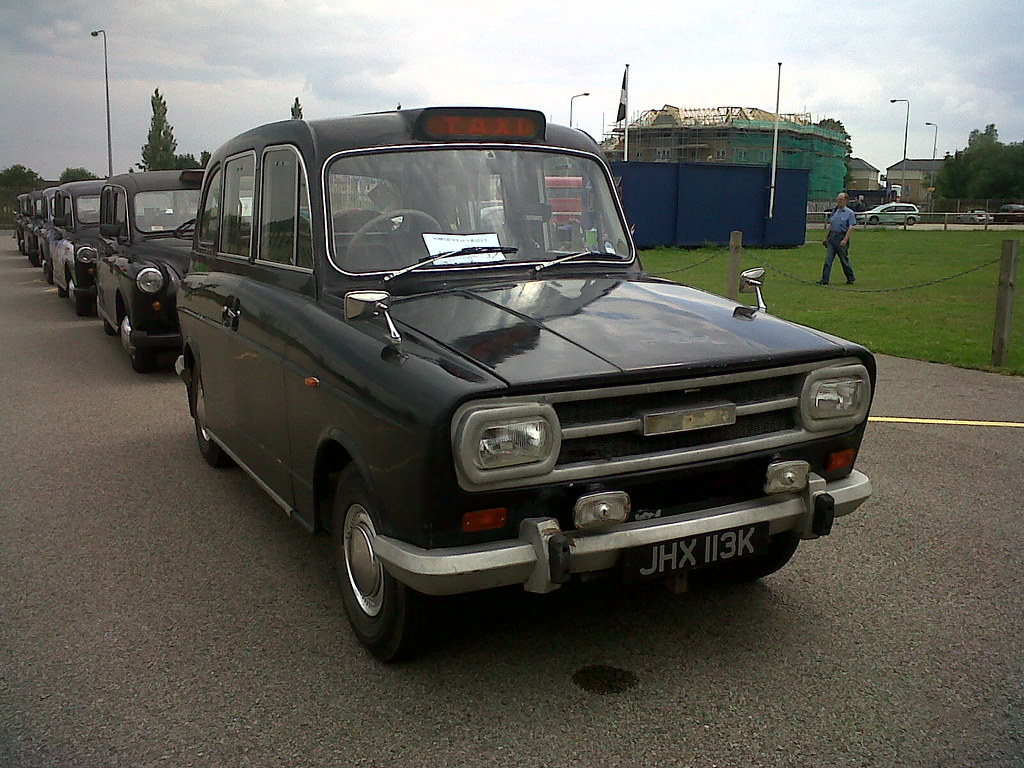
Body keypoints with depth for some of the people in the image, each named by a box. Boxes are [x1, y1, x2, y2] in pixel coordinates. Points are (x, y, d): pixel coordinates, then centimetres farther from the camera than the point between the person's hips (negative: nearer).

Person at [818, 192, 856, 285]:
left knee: (844, 260, 5)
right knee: (828, 259, -4)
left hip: (841, 238, -5)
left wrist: (845, 240, -19)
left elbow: (850, 227, -10)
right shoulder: (834, 212, 14)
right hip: (832, 237, 5)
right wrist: (826, 238, 15)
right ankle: (824, 280, -6)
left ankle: (851, 278, 23)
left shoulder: (849, 213, -3)